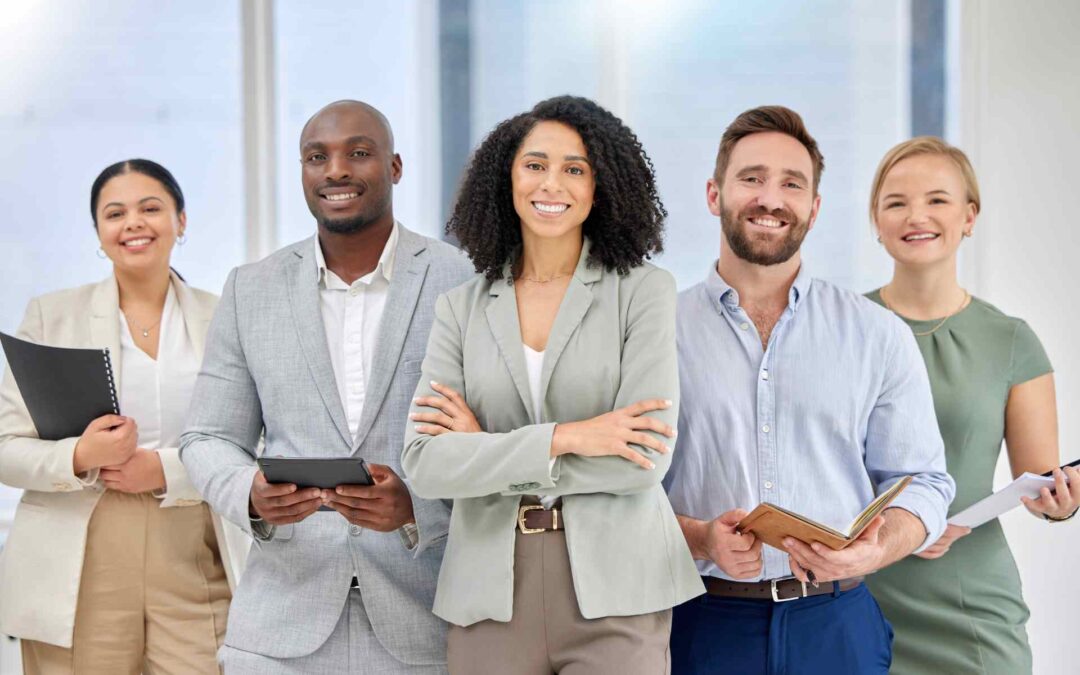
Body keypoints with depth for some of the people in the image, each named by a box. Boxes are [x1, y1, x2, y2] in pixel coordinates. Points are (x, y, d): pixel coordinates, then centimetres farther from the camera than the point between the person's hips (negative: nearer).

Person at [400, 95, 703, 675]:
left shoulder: (643, 290, 0)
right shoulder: (461, 308, 7)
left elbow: (647, 460, -9)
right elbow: (424, 465, -4)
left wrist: (489, 453, -7)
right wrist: (564, 437, -14)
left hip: (613, 591, -2)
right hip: (490, 598, 2)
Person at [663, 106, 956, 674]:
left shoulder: (880, 336, 7)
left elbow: (921, 482, 6)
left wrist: (873, 551, -14)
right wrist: (701, 540, -16)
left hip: (839, 626, 1)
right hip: (704, 623, -1)